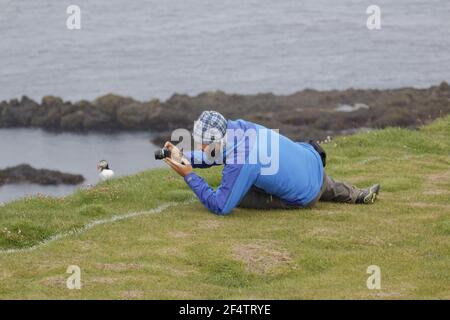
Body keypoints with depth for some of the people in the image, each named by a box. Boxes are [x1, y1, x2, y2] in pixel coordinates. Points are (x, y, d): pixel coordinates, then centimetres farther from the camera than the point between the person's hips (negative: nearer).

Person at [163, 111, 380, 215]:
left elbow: (220, 207, -28)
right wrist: (184, 156, -8)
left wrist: (189, 175, -26)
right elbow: (215, 156, 7)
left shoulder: (239, 164, -35)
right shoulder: (235, 127, -12)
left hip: (304, 198, -7)